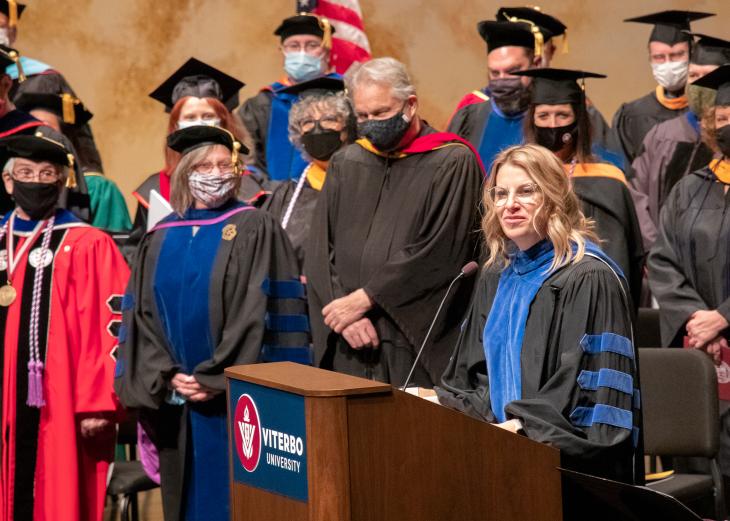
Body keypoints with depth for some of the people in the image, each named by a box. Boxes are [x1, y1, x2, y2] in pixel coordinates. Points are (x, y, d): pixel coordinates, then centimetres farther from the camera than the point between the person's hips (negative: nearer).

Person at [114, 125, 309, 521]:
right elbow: (142, 315, 7)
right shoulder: (162, 238, 12)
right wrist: (167, 375, -8)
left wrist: (217, 379, -14)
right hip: (175, 398, 4)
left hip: (235, 398, -4)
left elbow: (261, 312, -9)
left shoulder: (256, 231, -2)